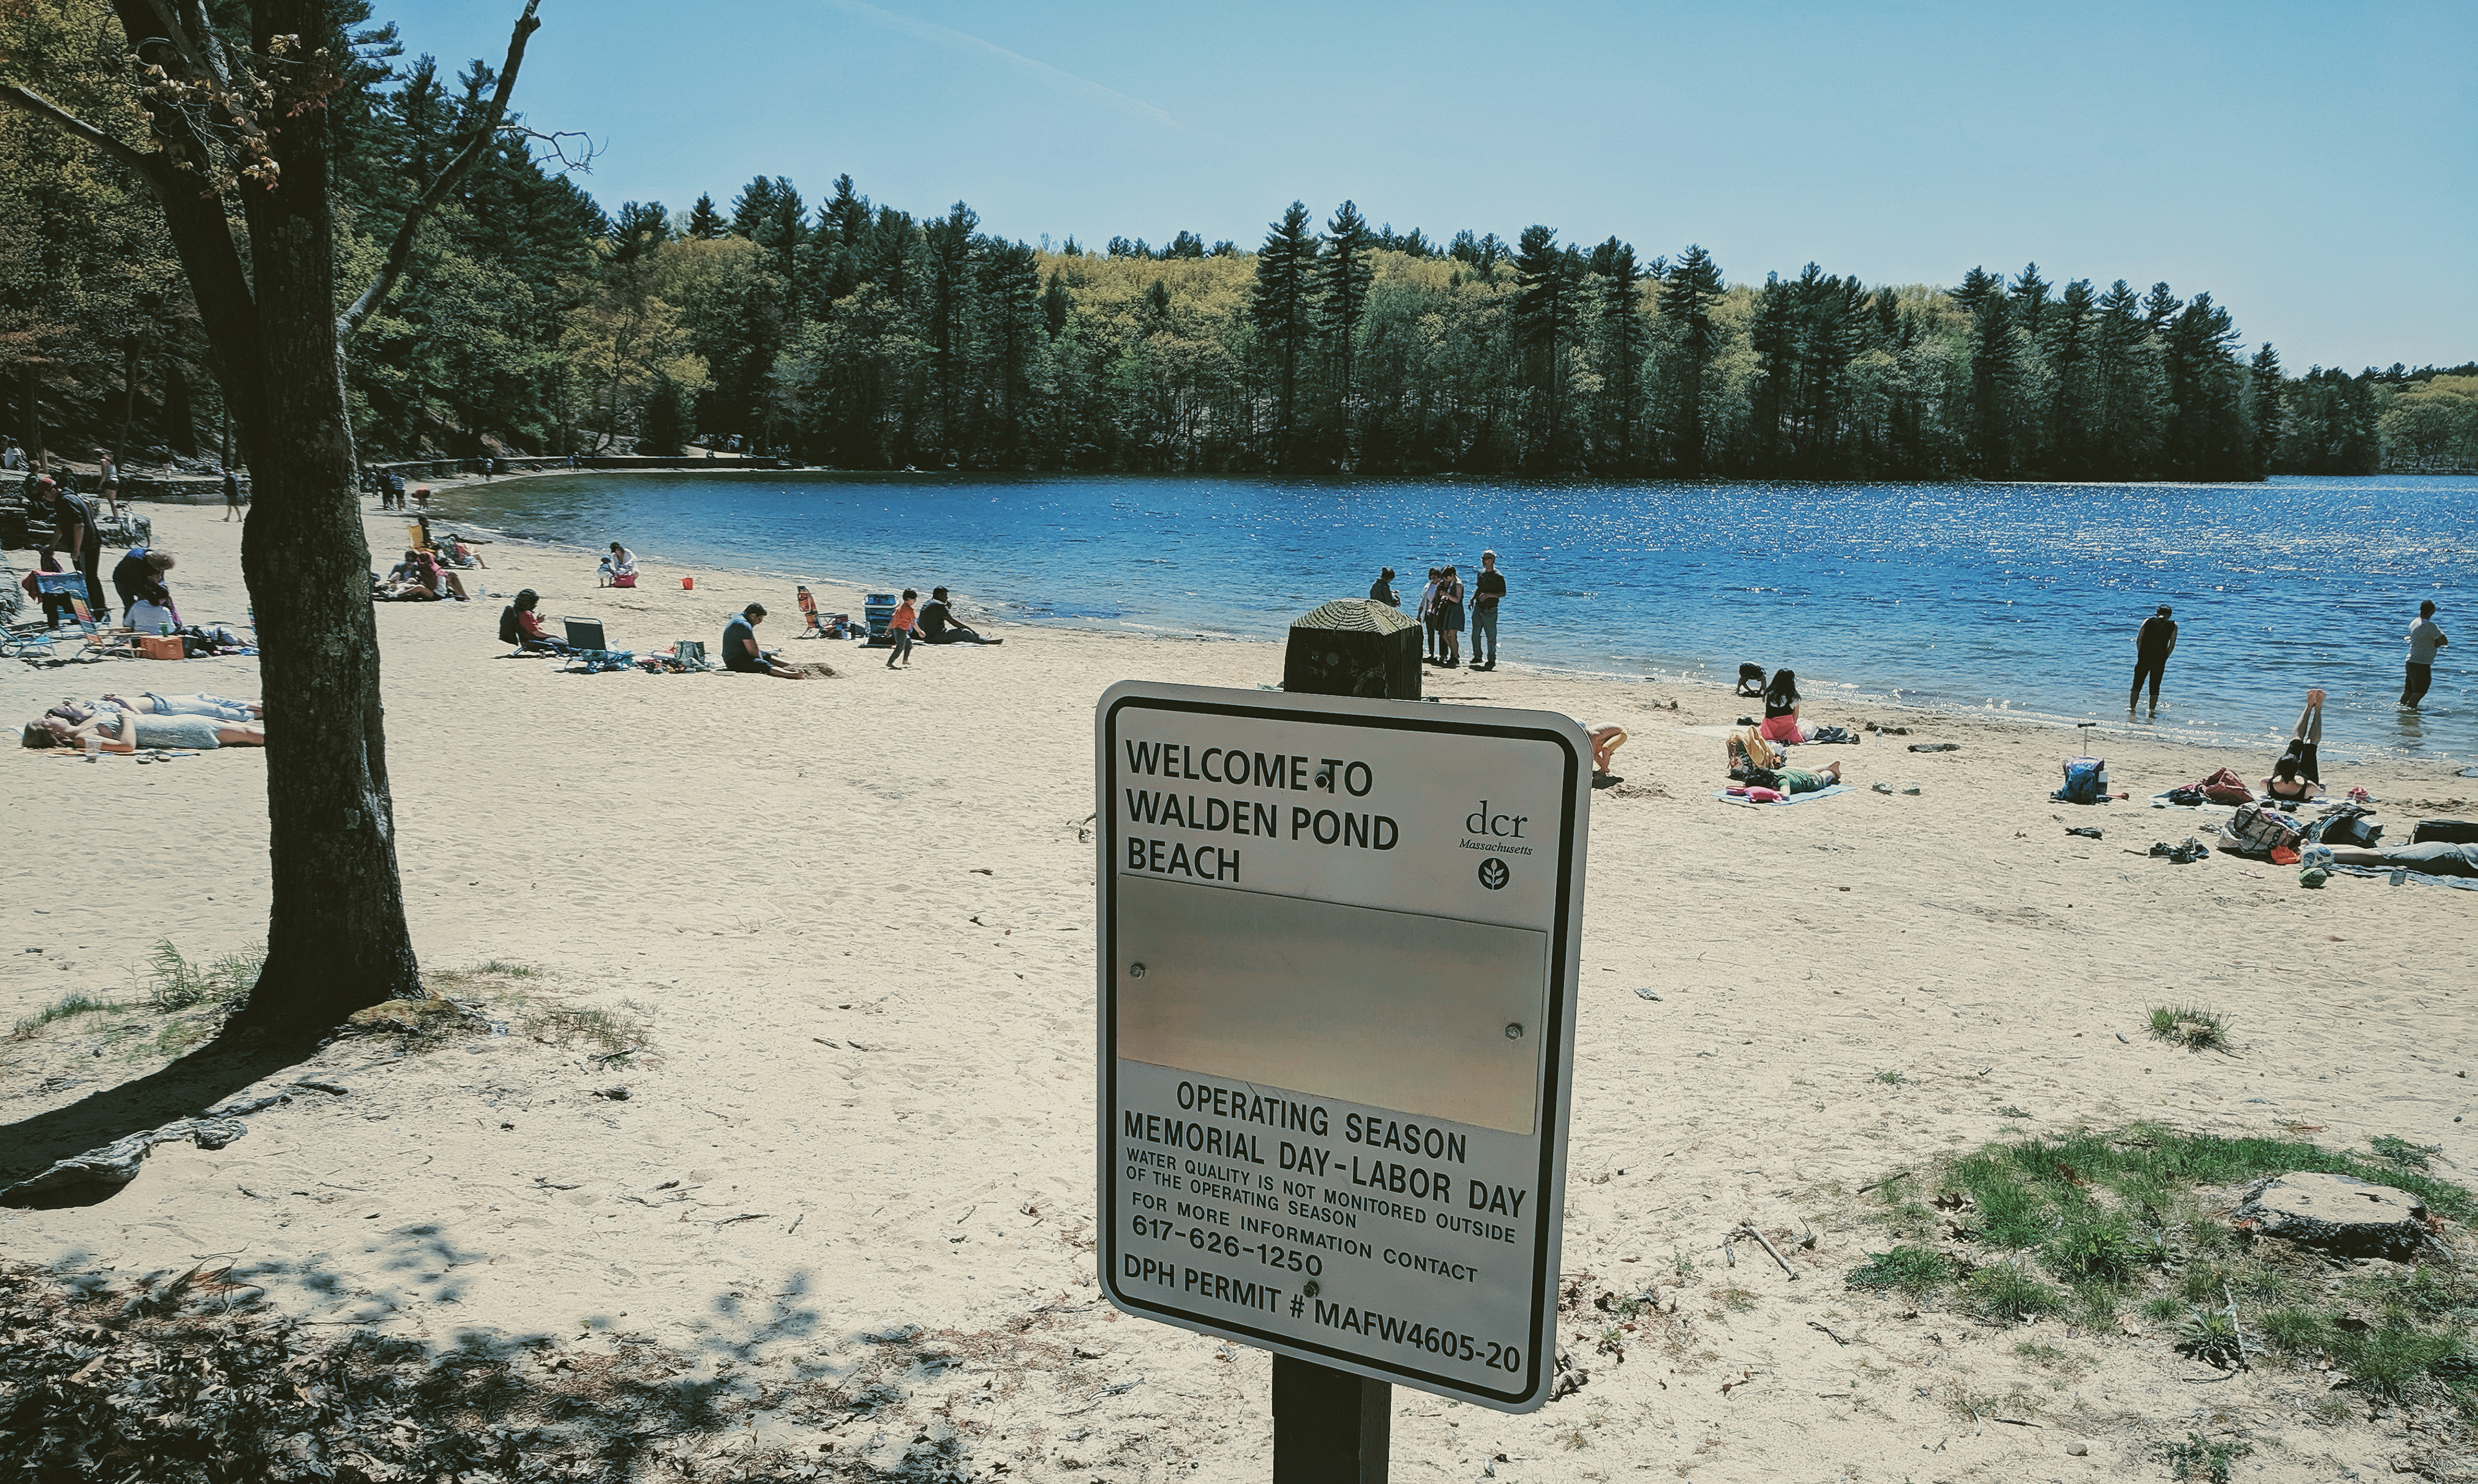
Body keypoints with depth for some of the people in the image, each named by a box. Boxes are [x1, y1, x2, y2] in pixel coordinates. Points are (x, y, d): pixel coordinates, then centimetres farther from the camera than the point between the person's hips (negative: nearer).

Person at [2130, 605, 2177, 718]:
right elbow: (2172, 645, 1)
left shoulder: (2148, 621, 5)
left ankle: (2132, 709, 12)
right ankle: (2152, 712, 13)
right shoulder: (2173, 625, 5)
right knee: (2155, 688, 10)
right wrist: (2164, 658, 10)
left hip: (2144, 659, 0)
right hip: (2160, 661, 0)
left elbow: (2138, 641, 1)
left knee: (2137, 685, 11)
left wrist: (2141, 655, 8)